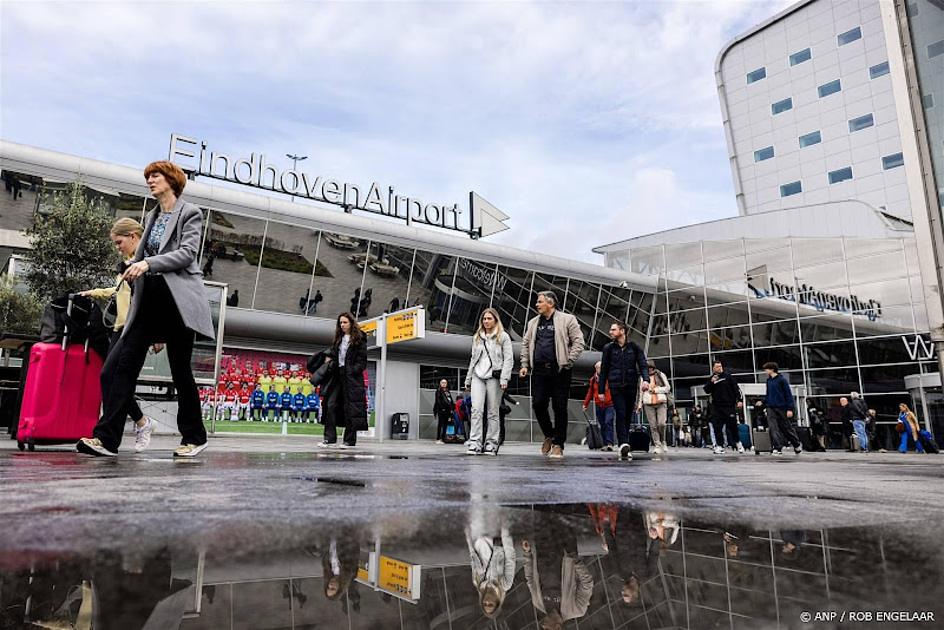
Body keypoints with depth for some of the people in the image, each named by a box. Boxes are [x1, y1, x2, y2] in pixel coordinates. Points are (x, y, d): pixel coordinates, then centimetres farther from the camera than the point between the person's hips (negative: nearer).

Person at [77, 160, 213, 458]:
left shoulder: (190, 213, 2)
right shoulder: (152, 216, 23)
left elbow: (187, 253, -12)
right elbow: (143, 256, 25)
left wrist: (148, 263, -22)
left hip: (178, 299, -7)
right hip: (149, 299, 7)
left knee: (180, 371, -2)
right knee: (120, 365, -6)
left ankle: (194, 438, 11)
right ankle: (106, 438, -7)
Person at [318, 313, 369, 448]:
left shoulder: (359, 340, -2)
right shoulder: (338, 339, 17)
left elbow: (362, 361, -6)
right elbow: (333, 355, 24)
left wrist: (352, 371, -17)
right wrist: (329, 359, 3)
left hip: (352, 378, -6)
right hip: (337, 376, 6)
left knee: (350, 408, -2)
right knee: (330, 405, -2)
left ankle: (349, 440, 5)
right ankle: (329, 438, 3)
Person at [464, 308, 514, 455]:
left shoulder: (503, 337, 5)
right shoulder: (477, 337, 19)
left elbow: (509, 359, -2)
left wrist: (504, 379, -12)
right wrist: (468, 379, 20)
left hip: (494, 376, -3)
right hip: (478, 376, 4)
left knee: (492, 412, -1)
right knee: (476, 409, -9)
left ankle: (491, 444, 4)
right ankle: (475, 443, -11)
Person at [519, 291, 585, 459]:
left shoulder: (567, 320, 2)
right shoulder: (533, 323, 17)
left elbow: (578, 342, -2)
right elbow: (525, 344, 20)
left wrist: (568, 362, -10)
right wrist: (525, 365, 9)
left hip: (559, 370, -4)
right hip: (539, 371, 4)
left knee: (560, 407, -1)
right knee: (538, 404, -1)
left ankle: (558, 445, 9)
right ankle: (549, 435, 23)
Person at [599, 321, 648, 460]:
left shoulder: (634, 347, 8)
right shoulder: (608, 348, 8)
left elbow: (643, 364, 2)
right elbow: (604, 370, 10)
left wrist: (645, 379, -17)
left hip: (631, 386, 1)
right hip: (615, 386, -1)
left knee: (628, 416, 5)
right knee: (620, 414, -15)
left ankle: (623, 446, 14)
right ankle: (624, 444, -23)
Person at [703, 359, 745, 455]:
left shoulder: (727, 376, 3)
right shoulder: (711, 379, 9)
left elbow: (736, 388, 1)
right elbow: (707, 391, 3)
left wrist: (739, 400, -6)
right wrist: (711, 382, -13)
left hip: (729, 405, -1)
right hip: (716, 407, 1)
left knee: (733, 425, 5)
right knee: (717, 427, -3)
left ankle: (738, 443, 25)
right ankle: (719, 446, 4)